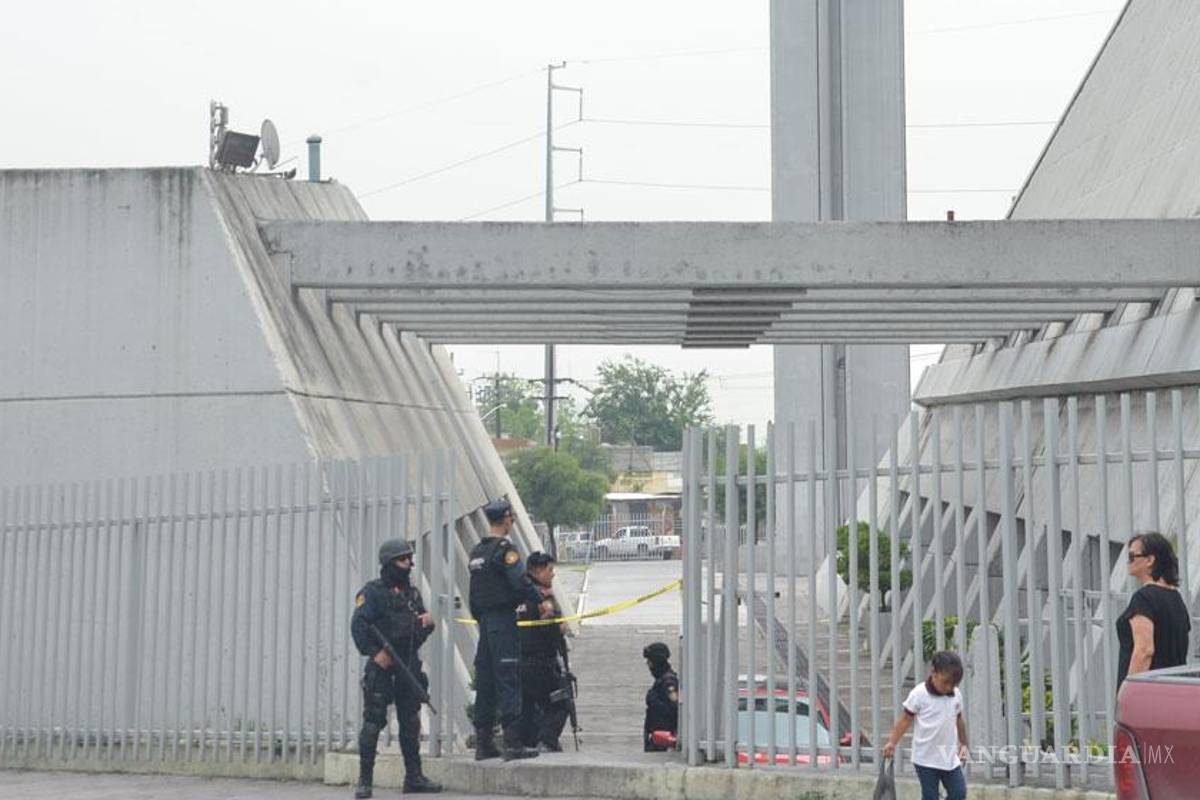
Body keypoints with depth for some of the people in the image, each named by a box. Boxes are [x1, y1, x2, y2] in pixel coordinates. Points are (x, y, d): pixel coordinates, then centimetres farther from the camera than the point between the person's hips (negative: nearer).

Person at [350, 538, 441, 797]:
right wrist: (374, 652, -22)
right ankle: (364, 781, 0)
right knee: (373, 723, -5)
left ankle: (414, 777, 17)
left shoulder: (412, 592, 16)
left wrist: (428, 622, 1)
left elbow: (421, 630, 24)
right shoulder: (372, 592, -5)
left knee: (411, 722, 10)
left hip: (409, 666, 6)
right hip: (381, 667, -6)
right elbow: (358, 625, -15)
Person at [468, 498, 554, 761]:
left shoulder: (476, 551, 15)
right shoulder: (504, 549, -11)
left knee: (485, 682, 10)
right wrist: (541, 601, -14)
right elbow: (520, 581, -22)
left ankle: (483, 743, 13)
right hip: (503, 620, -8)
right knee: (508, 680, -9)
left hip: (484, 621, 8)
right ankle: (513, 743, -12)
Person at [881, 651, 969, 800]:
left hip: (950, 758, 5)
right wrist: (892, 742, -14)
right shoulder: (919, 694, -13)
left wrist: (963, 744, 20)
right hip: (926, 759, -5)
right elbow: (905, 719, -9)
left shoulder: (956, 695, 2)